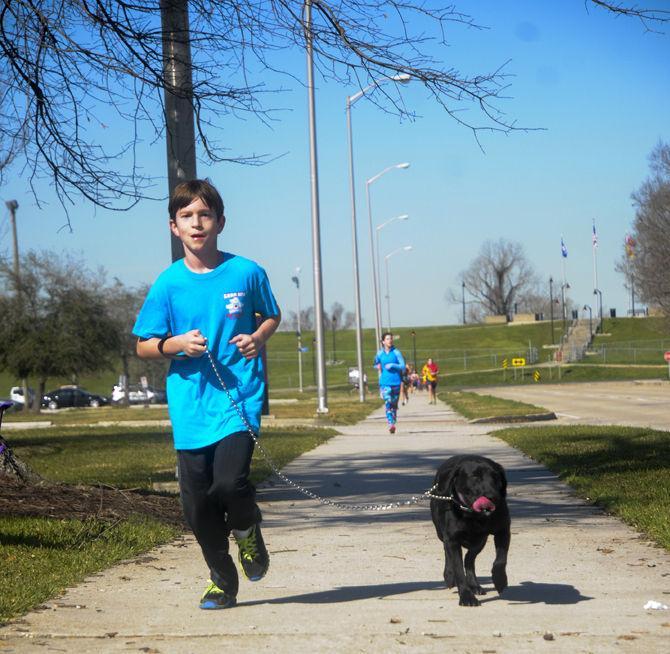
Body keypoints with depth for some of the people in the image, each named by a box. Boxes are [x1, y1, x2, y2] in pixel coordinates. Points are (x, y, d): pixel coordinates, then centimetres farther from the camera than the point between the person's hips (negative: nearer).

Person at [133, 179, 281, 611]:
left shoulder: (246, 273, -1)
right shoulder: (169, 284, 0)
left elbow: (272, 316, 16)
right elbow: (144, 346, 7)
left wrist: (259, 337, -5)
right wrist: (174, 344, -13)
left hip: (240, 397, -2)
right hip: (190, 408, 2)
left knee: (229, 481, -20)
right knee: (198, 502, 5)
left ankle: (248, 531, 16)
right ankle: (222, 582, 25)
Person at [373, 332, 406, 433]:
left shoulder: (396, 353, 1)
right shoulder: (380, 354, 7)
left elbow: (403, 366, -4)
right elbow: (376, 364, 25)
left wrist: (392, 365, -17)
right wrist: (378, 367, 3)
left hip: (396, 382, 0)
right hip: (384, 382, 0)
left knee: (394, 404, 8)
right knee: (387, 402, -17)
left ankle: (393, 423, 24)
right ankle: (391, 424, -24)